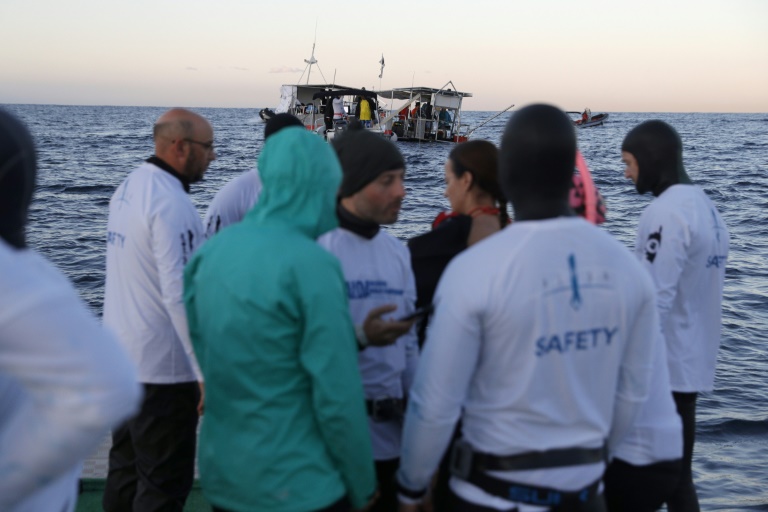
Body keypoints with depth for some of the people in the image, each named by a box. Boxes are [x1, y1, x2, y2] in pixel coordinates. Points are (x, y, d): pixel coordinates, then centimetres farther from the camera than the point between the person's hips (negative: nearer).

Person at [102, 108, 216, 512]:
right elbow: (180, 295, -25)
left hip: (121, 355, 9)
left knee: (126, 467, 19)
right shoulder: (172, 204, -21)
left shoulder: (127, 188, 8)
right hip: (163, 368, -9)